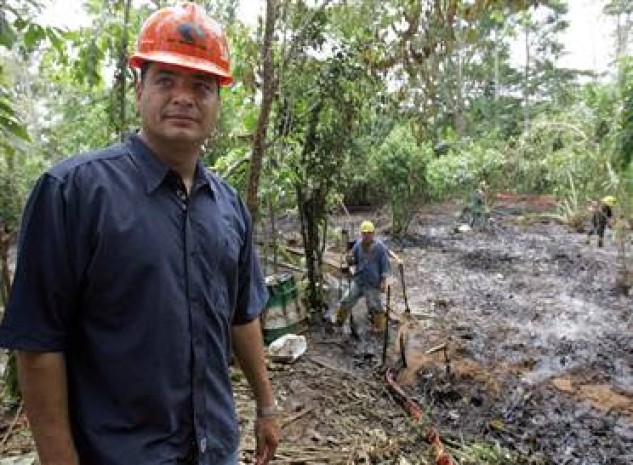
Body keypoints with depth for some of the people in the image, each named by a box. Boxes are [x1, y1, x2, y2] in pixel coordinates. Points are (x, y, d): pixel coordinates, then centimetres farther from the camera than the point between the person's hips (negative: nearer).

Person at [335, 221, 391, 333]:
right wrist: (350, 260, -14)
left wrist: (384, 281, -18)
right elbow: (354, 261, 10)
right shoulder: (358, 244, 0)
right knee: (346, 301, 12)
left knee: (375, 306, 4)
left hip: (373, 284, -5)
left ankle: (379, 328, 24)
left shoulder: (380, 247, -13)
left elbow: (385, 266, -10)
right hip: (358, 280, 5)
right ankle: (338, 322, 31)